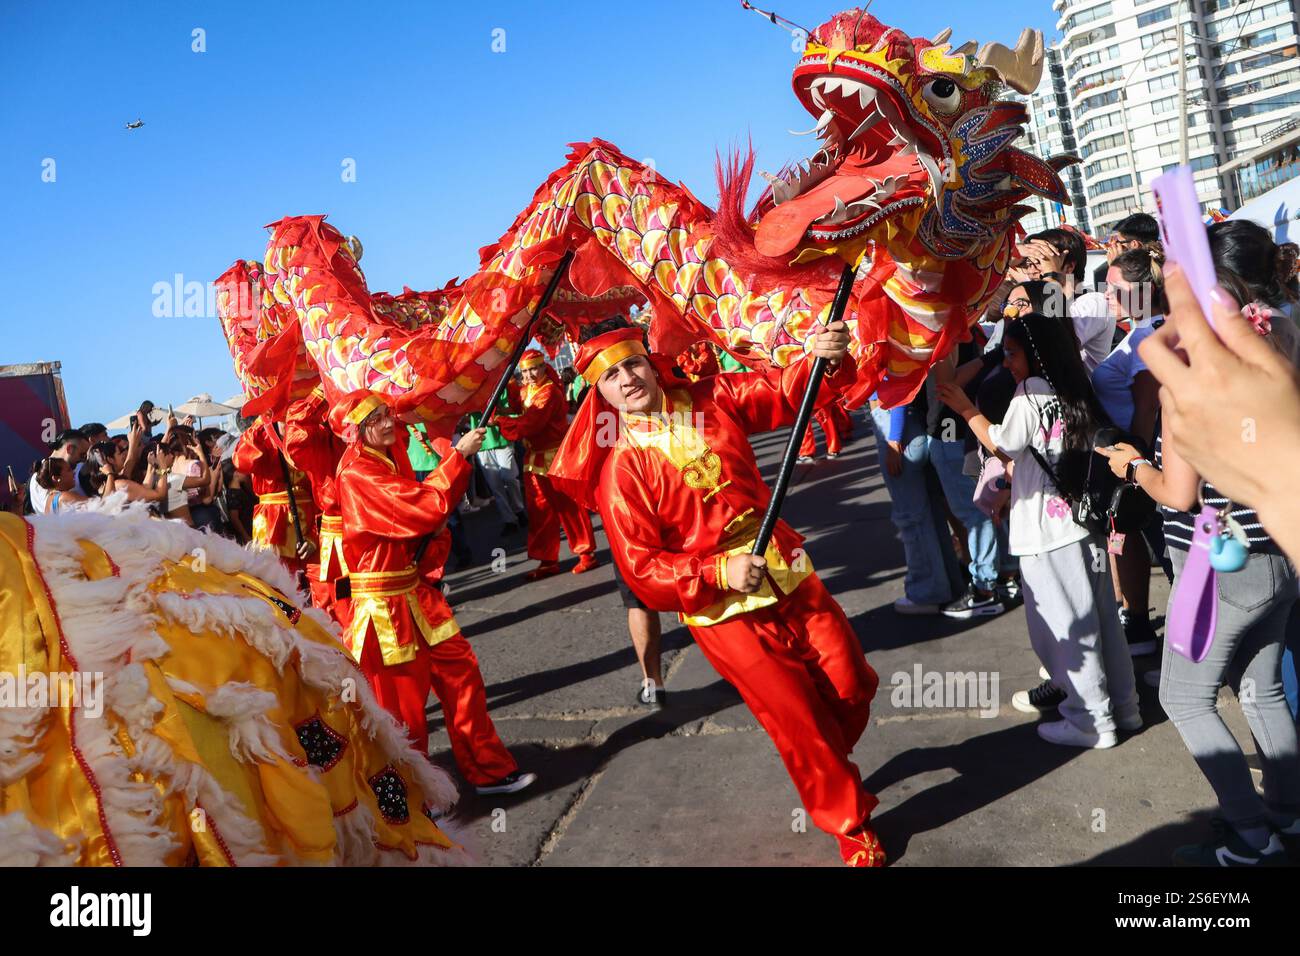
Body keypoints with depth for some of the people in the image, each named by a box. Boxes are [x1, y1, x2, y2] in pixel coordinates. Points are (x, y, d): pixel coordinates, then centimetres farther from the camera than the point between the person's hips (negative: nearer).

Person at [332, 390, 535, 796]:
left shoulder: (391, 458, 8)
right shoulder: (357, 475, -19)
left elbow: (422, 516, 19)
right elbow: (426, 506, -26)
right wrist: (458, 455, -20)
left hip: (417, 591, 8)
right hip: (385, 607, -8)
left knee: (461, 672, 10)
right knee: (403, 701, 6)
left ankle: (489, 769, 22)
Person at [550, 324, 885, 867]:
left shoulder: (711, 398, 1)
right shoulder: (618, 468, -11)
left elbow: (787, 393, -2)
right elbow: (641, 569, -13)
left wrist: (824, 359, -24)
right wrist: (719, 573, -23)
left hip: (789, 576, 5)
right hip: (723, 611, -4)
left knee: (853, 685, 10)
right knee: (797, 719, 0)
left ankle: (827, 769, 44)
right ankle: (851, 825, 28)